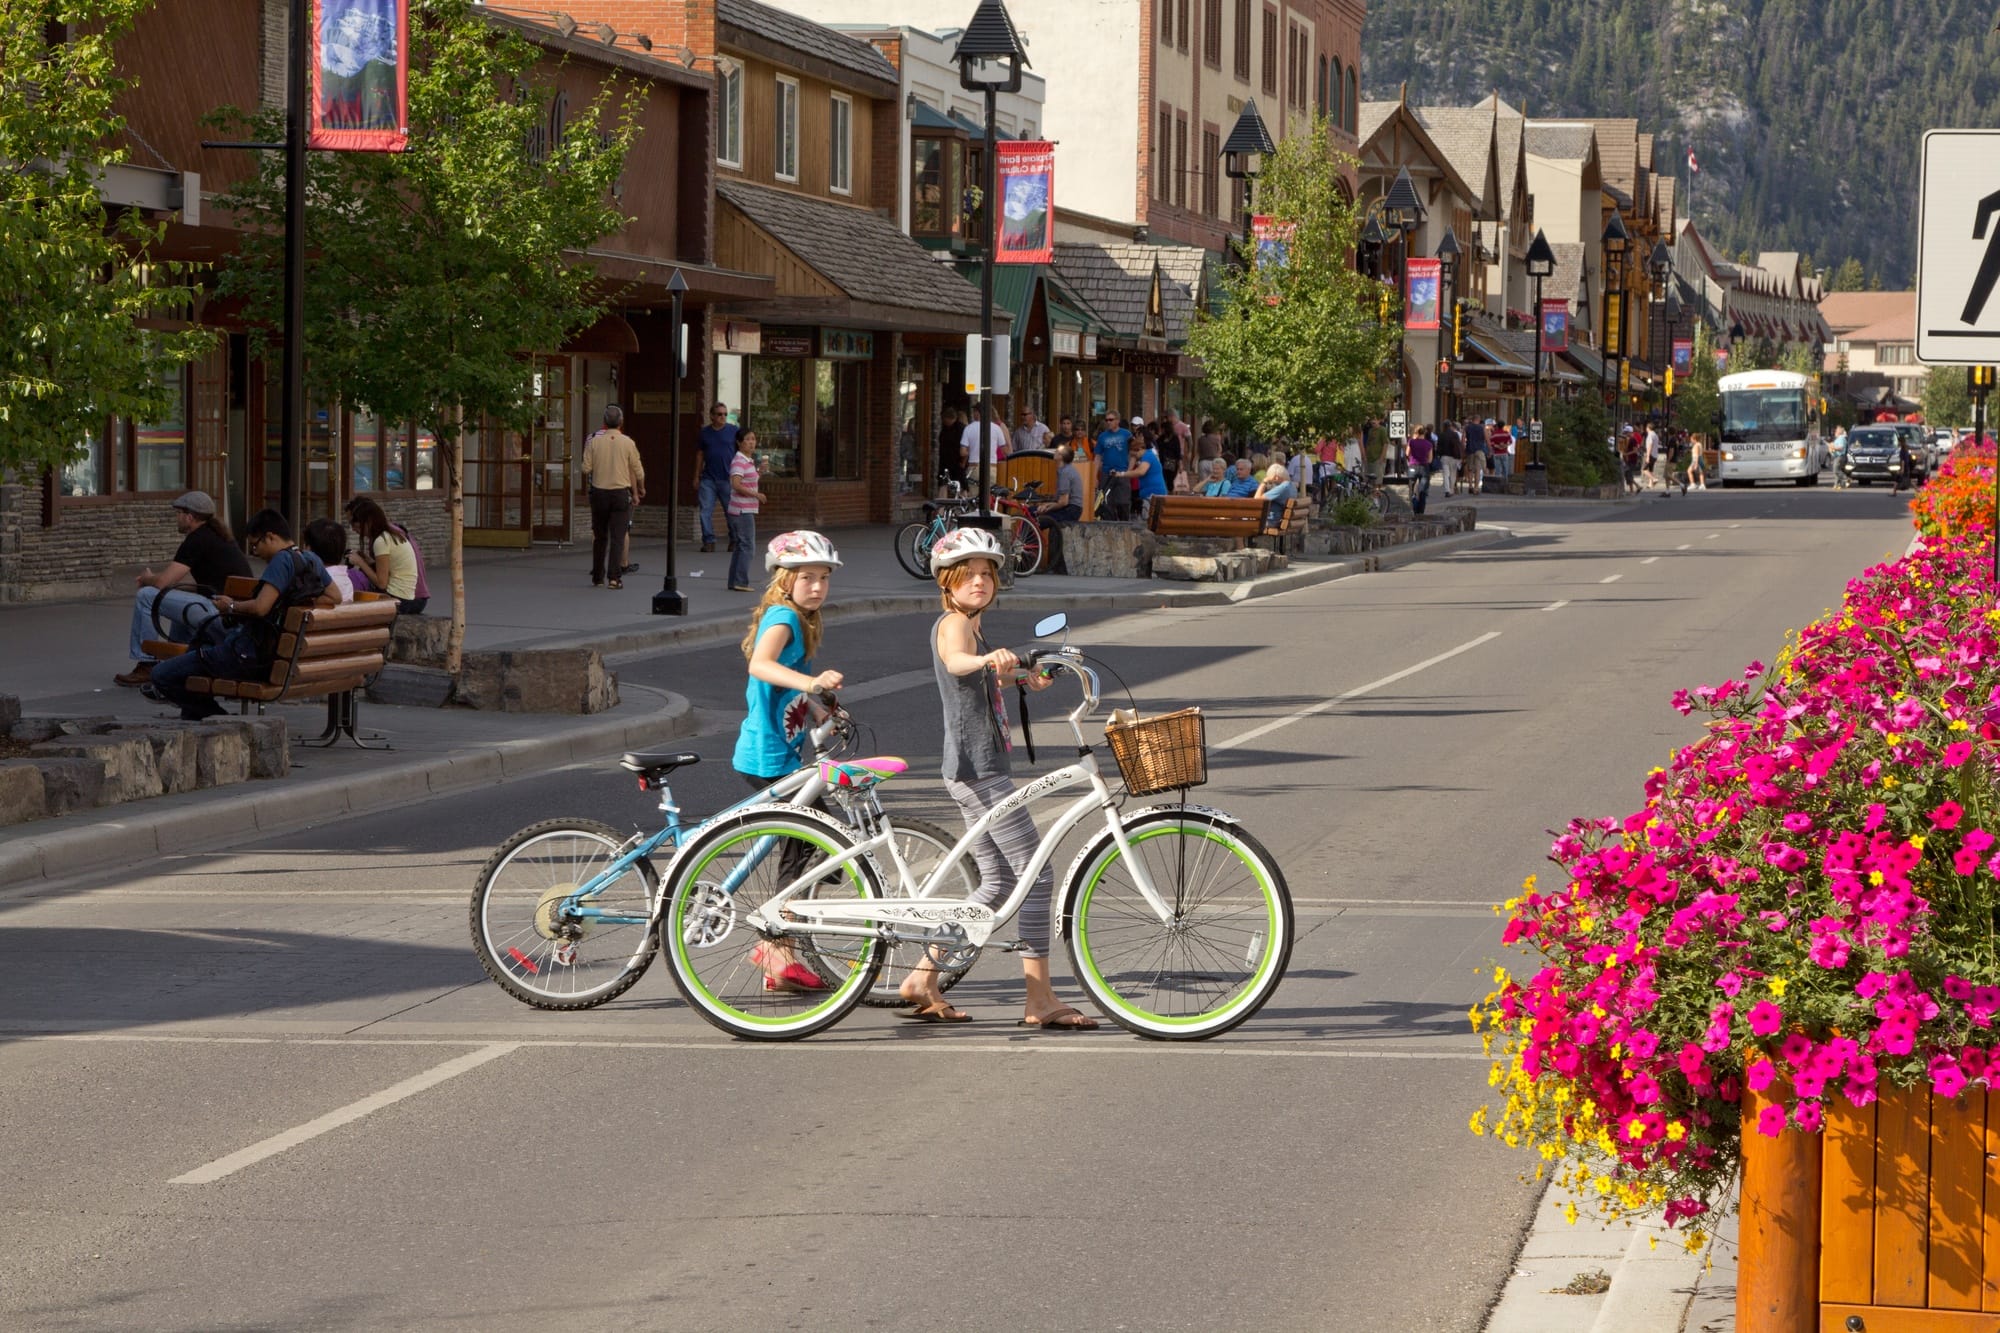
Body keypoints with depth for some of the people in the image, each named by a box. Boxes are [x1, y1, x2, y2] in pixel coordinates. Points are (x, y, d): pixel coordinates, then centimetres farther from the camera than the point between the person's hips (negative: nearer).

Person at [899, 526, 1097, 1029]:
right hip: (977, 771, -10)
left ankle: (924, 979, 16)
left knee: (999, 883, 13)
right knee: (1037, 876, -10)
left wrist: (1023, 676, 24)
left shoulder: (970, 626, 18)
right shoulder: (953, 625, -12)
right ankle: (1040, 1001, -8)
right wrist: (987, 659, -57)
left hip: (979, 771, 10)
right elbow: (954, 662, -37)